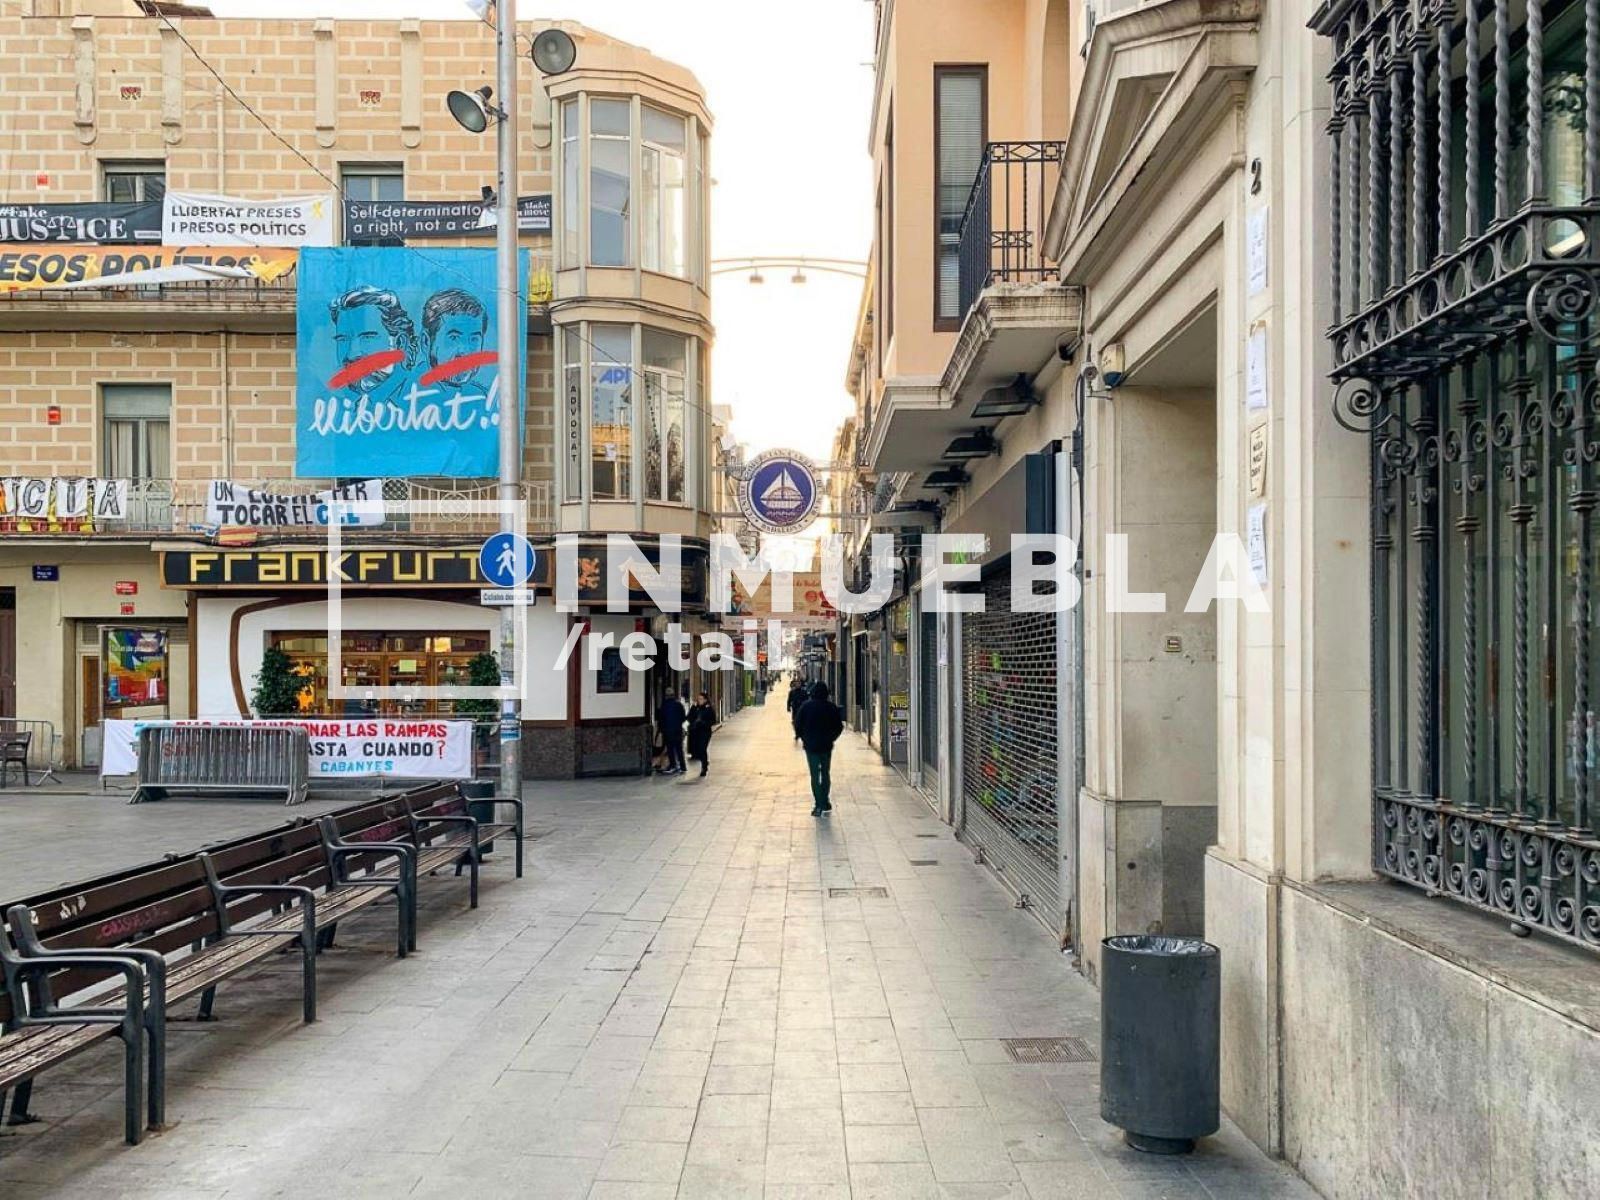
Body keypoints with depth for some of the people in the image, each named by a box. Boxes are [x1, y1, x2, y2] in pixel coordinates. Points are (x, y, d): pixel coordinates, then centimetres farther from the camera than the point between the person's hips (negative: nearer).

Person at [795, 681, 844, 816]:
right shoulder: (832, 707, -2)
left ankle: (819, 805, -9)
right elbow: (839, 726, 1)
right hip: (826, 746, 2)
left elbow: (797, 724, -6)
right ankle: (825, 803, 20)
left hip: (811, 746, -2)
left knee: (815, 775, -1)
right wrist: (831, 738, 12)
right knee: (826, 774, 16)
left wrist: (804, 739, 6)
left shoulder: (806, 706, -6)